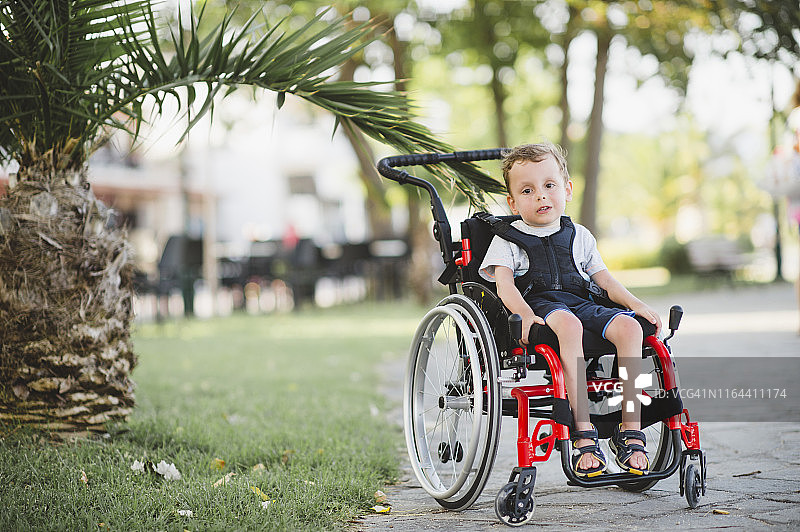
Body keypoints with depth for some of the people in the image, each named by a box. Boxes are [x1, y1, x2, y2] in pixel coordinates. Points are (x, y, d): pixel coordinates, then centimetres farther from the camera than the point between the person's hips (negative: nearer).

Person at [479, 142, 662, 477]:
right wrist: (526, 315, -24)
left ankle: (630, 431, -23)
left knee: (629, 326, -26)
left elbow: (604, 279, 20)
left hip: (580, 302, 5)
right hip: (539, 305, -4)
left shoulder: (579, 236, 23)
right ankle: (583, 435, -41)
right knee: (568, 323, -39)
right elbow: (504, 284, -4)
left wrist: (635, 304, 2)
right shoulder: (508, 239, 10)